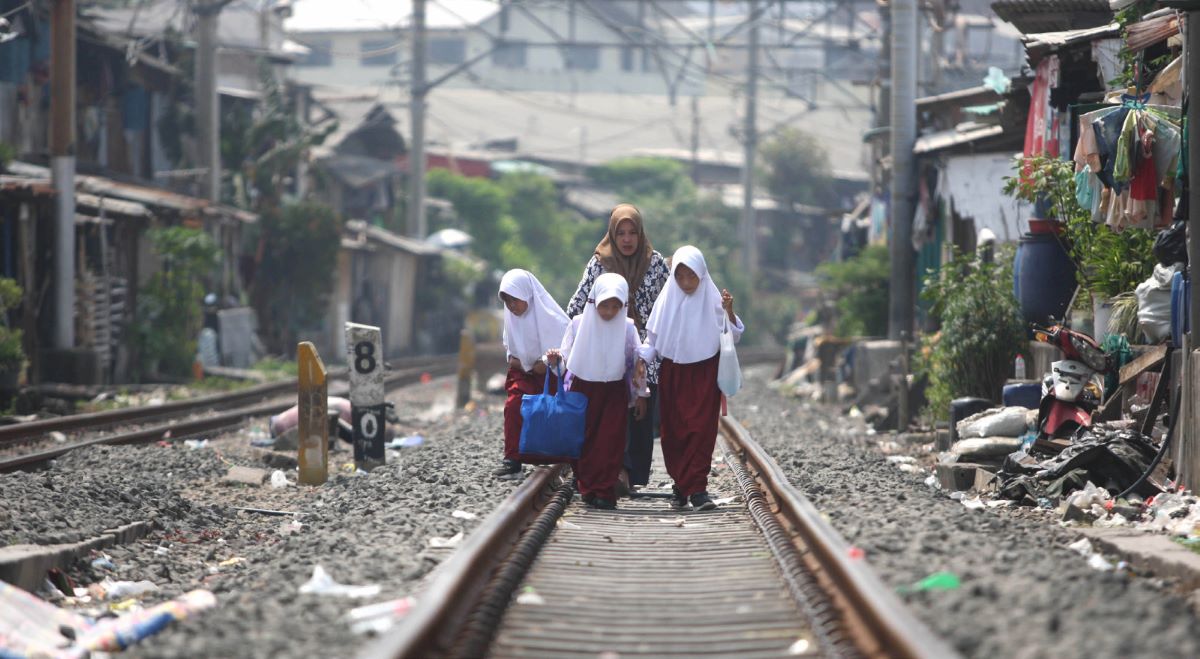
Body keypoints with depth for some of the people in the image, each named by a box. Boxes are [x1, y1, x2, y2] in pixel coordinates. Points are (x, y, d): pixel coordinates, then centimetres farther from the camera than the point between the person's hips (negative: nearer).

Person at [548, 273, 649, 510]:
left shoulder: (627, 327, -4)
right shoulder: (579, 323, -6)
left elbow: (637, 362, 4)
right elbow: (567, 356, 1)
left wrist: (641, 394, 8)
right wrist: (556, 358, -21)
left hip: (614, 391, 0)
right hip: (583, 388, 1)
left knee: (610, 441, -5)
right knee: (584, 440, 2)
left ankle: (605, 491, -3)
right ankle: (587, 488, 11)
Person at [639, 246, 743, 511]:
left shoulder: (712, 300, -4)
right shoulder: (667, 301, -1)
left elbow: (733, 336, -3)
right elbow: (653, 338, 6)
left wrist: (728, 311, -18)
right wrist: (641, 359, -8)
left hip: (704, 373, -2)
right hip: (672, 374, 2)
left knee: (701, 429, -8)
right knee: (673, 430, 4)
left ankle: (697, 489, -11)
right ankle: (680, 484, 17)